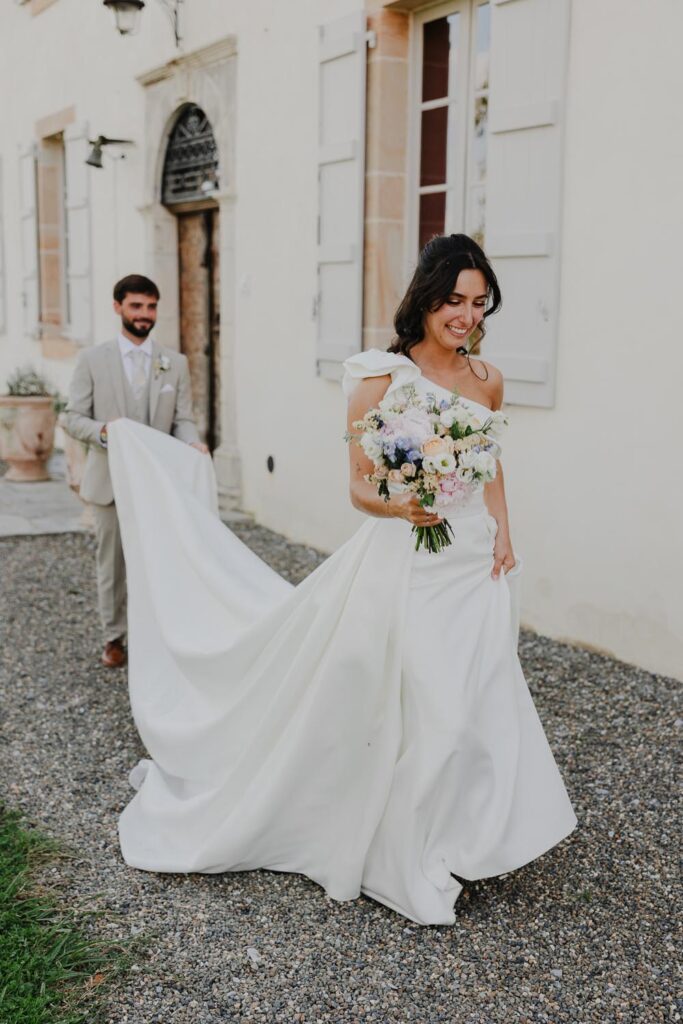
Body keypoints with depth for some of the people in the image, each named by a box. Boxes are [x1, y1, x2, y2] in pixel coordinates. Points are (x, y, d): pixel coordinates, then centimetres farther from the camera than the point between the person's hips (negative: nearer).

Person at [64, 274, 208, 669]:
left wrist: (193, 443, -19)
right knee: (113, 562, 9)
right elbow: (74, 418, 1)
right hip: (111, 480, -1)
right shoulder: (93, 359, 1)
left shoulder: (176, 363, 6)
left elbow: (183, 419, 3)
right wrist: (103, 430, -21)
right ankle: (115, 637, 24)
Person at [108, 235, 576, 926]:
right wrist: (401, 508, -29)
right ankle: (407, 866, 20)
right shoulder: (380, 380, -11)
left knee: (478, 708, 10)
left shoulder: (486, 380, 6)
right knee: (417, 712, -2)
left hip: (475, 565, 6)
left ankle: (458, 842, 32)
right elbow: (358, 487, -9)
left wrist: (502, 532, 9)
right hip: (404, 566, -5)